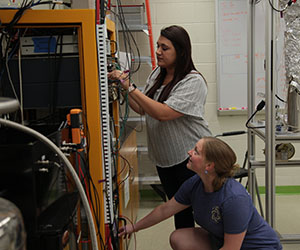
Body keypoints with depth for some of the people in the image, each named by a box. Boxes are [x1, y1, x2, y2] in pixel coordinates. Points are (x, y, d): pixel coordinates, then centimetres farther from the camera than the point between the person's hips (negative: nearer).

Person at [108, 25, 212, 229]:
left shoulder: (193, 81, -19)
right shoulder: (157, 74, 5)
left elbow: (163, 113, -29)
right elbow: (142, 109, 10)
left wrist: (130, 88, -27)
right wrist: (123, 86, -4)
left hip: (191, 158, -7)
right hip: (164, 157, 7)